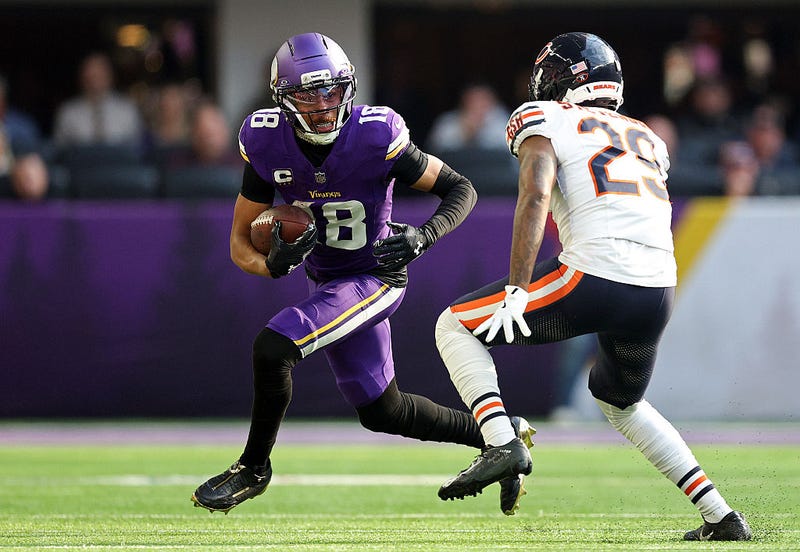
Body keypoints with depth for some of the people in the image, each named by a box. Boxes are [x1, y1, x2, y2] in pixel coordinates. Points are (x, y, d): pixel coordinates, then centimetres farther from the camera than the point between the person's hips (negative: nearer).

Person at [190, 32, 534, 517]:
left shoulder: (375, 136, -24)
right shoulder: (268, 145, -13)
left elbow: (461, 189, -14)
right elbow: (241, 242, -5)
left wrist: (423, 236, -32)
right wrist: (273, 263, -28)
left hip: (375, 278, -6)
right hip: (326, 283, 6)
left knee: (272, 348, -24)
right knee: (380, 412, 17)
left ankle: (254, 467, -2)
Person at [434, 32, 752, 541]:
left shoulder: (545, 122, 7)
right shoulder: (647, 139, 27)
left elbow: (535, 197, -9)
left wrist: (516, 290, -13)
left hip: (594, 278, -6)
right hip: (660, 290, 6)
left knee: (455, 327, 11)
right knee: (622, 401, 33)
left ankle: (503, 443, -10)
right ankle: (722, 518, 24)